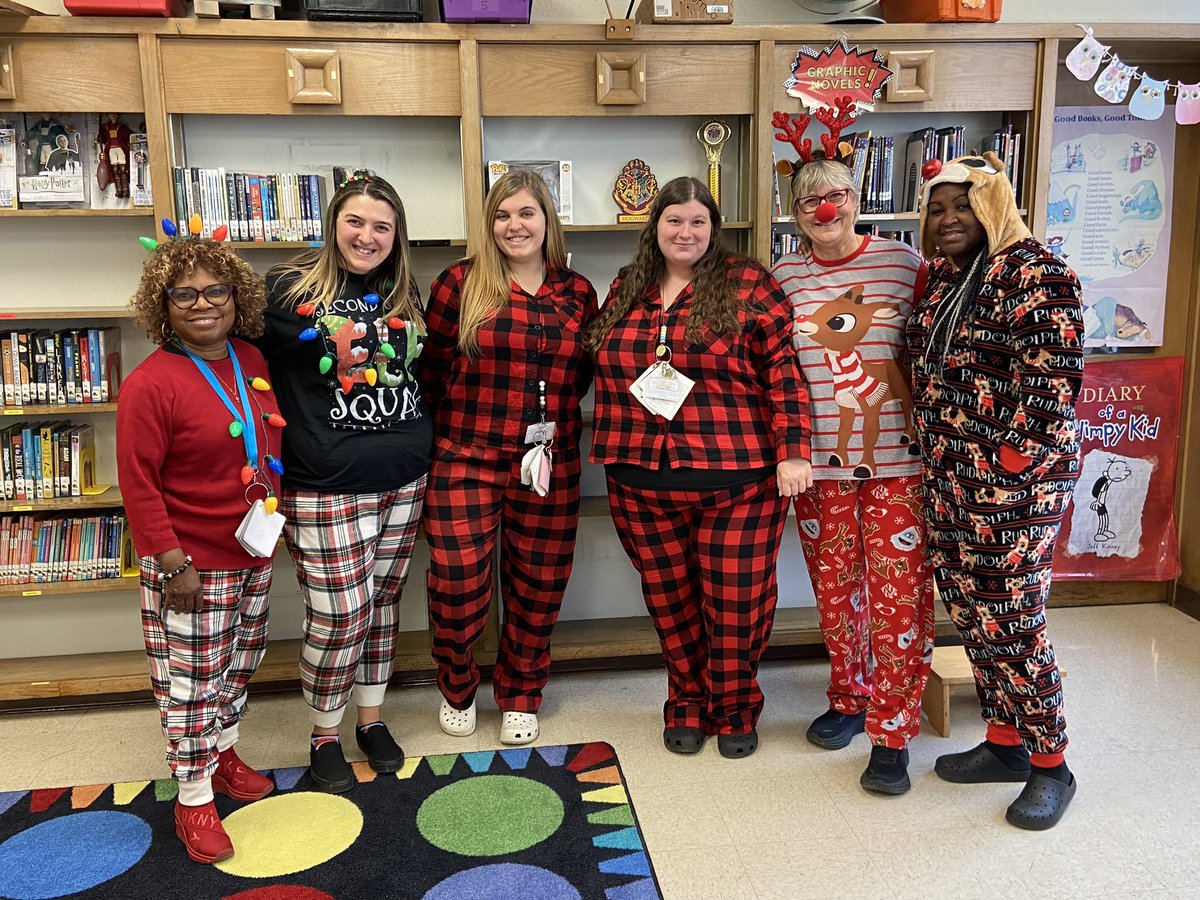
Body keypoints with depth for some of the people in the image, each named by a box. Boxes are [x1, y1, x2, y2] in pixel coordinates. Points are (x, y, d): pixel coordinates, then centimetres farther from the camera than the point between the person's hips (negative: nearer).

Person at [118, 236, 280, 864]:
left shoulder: (251, 363, 2)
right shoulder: (150, 384, -19)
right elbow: (138, 485, -18)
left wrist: (273, 518, 15)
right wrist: (172, 565, -18)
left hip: (252, 554, 7)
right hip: (190, 565, -7)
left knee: (237, 666, 22)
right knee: (190, 682, 6)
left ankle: (222, 753, 43)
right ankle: (194, 798, 22)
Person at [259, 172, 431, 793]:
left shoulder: (402, 293, 12)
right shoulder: (288, 289, -6)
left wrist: (423, 451, 17)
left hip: (404, 482, 6)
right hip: (326, 488, -5)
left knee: (382, 601, 15)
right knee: (338, 618, -2)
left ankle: (371, 718, 33)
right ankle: (324, 735, 21)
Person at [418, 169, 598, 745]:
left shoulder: (577, 294, 6)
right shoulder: (461, 284, -3)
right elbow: (430, 368, 3)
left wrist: (559, 419, 4)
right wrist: (448, 431, 4)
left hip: (550, 468, 3)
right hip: (466, 462, -2)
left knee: (537, 591, 11)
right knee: (456, 588, -2)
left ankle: (520, 698, 34)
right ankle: (457, 691, 27)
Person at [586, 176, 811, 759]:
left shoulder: (748, 285, -3)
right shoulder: (625, 290, 11)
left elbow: (783, 369, -7)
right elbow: (603, 375, 18)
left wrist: (792, 450, -14)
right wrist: (610, 455, 15)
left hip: (737, 481, -3)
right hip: (642, 482, 4)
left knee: (735, 602, 6)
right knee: (669, 600, 13)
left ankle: (735, 710, 29)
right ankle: (688, 705, 33)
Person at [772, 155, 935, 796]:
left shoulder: (903, 262, -1)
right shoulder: (782, 277, 6)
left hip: (897, 459, -2)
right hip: (818, 460, 3)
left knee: (899, 590, -2)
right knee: (834, 587, 12)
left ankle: (891, 733, 10)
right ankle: (848, 699, 34)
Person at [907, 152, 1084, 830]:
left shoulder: (1037, 274, -12)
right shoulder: (942, 279, 13)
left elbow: (1052, 378, -17)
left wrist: (1014, 456, -17)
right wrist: (938, 457, 14)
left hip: (1015, 475, -8)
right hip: (949, 474, 8)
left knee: (1011, 621, -2)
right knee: (969, 612, 13)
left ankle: (1051, 765, 16)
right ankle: (1005, 743, 29)